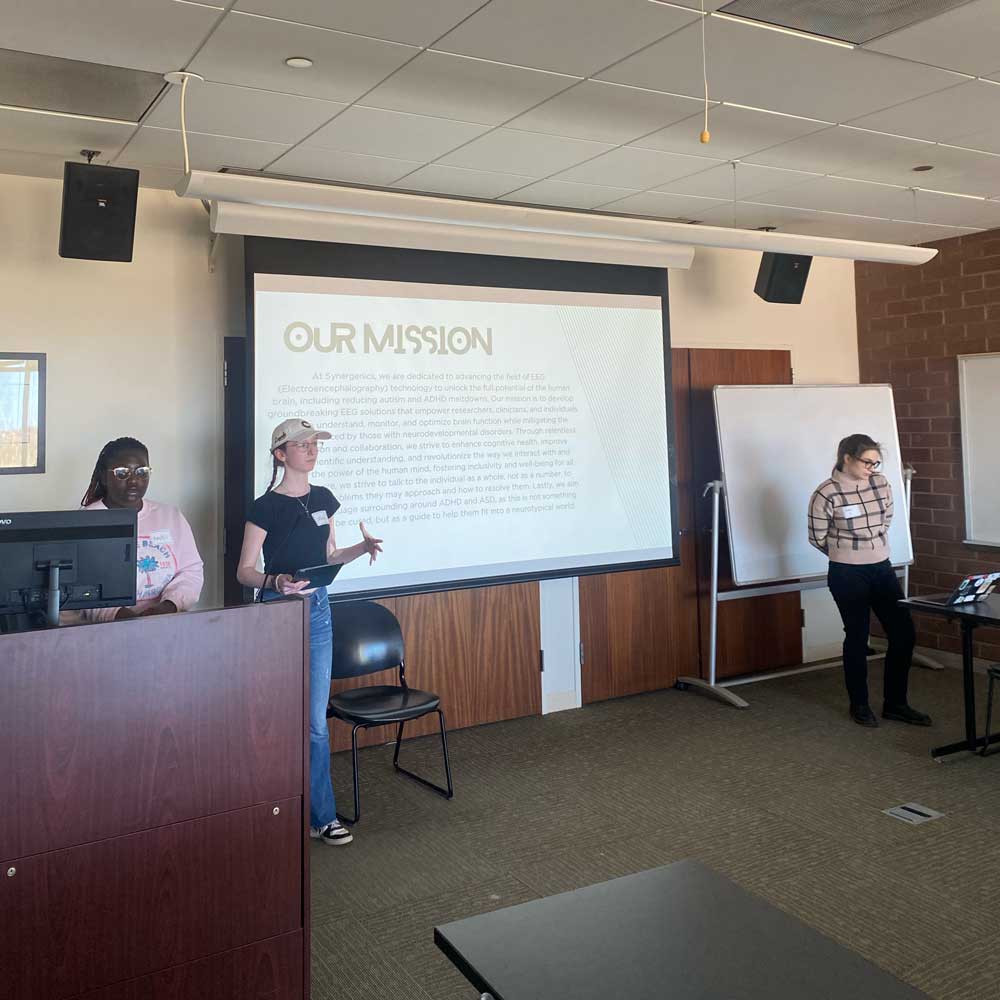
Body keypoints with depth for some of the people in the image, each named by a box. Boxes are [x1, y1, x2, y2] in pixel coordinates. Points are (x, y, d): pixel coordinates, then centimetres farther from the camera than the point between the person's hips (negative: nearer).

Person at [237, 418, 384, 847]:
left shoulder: (323, 499, 7)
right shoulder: (267, 507, -10)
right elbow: (244, 571, -8)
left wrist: (362, 548, -1)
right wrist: (276, 581, -27)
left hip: (318, 611, 5)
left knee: (315, 722, 7)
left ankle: (319, 815, 16)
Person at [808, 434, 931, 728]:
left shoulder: (881, 483, 1)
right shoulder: (826, 493, -15)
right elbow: (817, 538, -4)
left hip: (882, 568, 6)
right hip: (848, 575, -5)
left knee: (904, 633, 5)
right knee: (857, 638, 4)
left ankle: (895, 703, 19)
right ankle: (859, 705, 21)